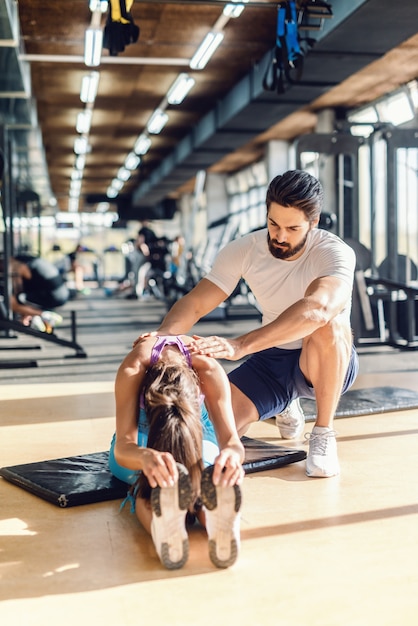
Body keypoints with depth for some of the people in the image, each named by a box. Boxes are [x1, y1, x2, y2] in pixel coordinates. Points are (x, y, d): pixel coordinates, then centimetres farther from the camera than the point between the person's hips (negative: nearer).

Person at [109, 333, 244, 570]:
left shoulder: (209, 369, -38)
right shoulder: (132, 370, -40)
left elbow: (230, 438, -45)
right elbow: (123, 446, -49)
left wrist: (233, 453, -71)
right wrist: (146, 457, -73)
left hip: (198, 429, 1)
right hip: (143, 433, 0)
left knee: (207, 476, -38)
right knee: (155, 479, -39)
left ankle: (220, 523, -66)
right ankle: (163, 528, -68)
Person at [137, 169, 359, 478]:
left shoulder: (335, 253, -25)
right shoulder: (243, 250, -11)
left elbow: (317, 308, -46)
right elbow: (193, 304, -16)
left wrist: (240, 345, -57)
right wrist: (163, 336, -39)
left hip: (328, 363, -4)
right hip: (271, 360, 4)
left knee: (326, 322, -38)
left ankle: (324, 432, -16)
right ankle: (285, 406, 18)